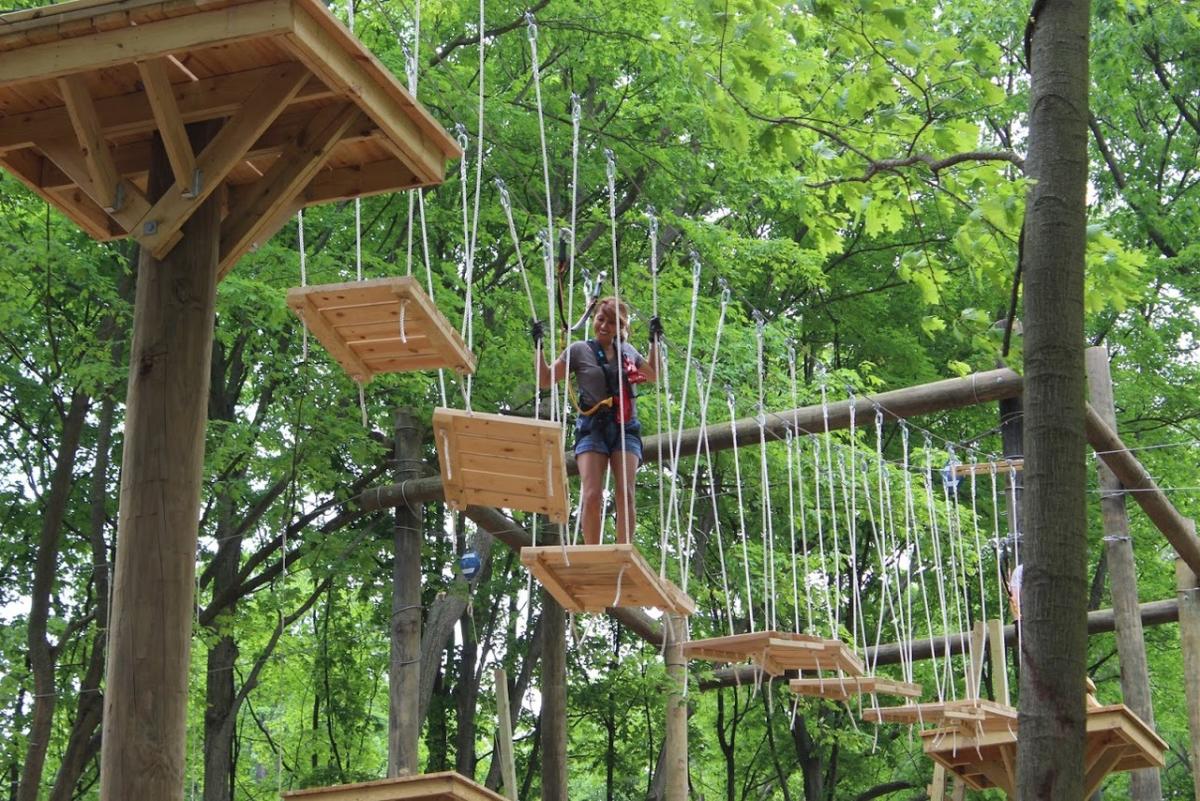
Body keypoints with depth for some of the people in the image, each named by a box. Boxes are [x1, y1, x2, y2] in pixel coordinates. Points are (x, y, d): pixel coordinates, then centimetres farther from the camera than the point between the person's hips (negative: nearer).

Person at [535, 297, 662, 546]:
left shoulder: (627, 351, 16)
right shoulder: (579, 350, 5)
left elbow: (653, 374, 34)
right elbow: (546, 380, 7)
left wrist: (654, 340, 25)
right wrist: (539, 346, -2)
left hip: (625, 428, 3)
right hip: (592, 428, -2)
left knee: (625, 492, -13)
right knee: (592, 495, -16)